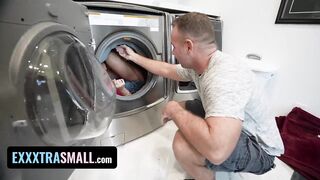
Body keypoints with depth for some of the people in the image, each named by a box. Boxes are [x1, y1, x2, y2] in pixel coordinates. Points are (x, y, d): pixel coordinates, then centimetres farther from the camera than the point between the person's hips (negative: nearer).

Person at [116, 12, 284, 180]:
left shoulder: (225, 75, -35)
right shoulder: (196, 65, -5)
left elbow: (216, 150, -45)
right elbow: (166, 69, 11)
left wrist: (175, 110, -29)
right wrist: (134, 57, 19)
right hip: (229, 130, 8)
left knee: (183, 145, -31)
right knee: (179, 109, 8)